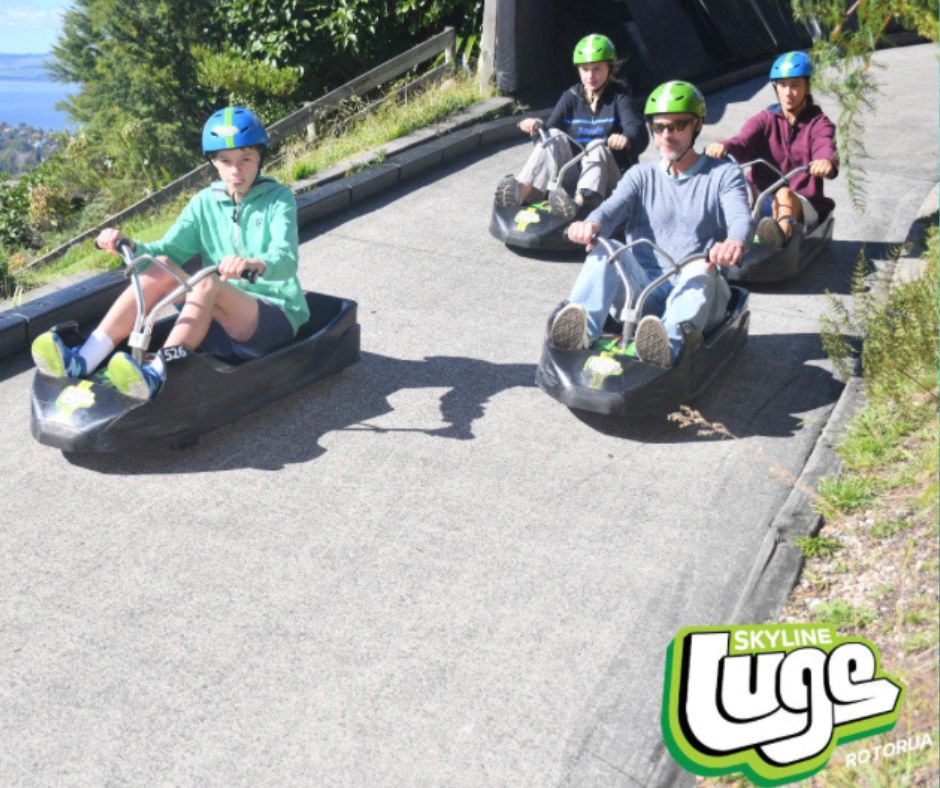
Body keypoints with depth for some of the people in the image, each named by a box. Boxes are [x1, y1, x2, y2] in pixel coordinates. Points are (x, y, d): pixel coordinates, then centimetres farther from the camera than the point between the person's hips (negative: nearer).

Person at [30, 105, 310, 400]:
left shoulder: (279, 199, -2)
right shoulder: (206, 202, 11)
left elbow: (286, 259, -21)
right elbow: (167, 250, 2)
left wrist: (256, 264, -43)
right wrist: (129, 246, -19)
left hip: (276, 317, -4)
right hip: (218, 318, 4)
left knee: (208, 283, -33)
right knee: (162, 266, -19)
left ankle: (155, 374, -49)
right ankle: (82, 361, -29)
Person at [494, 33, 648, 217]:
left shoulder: (619, 96, 1)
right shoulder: (571, 96, 11)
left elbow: (639, 133, -17)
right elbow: (551, 127, -2)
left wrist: (626, 138, -41)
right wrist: (537, 126, -26)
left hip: (608, 176, -2)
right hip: (573, 171, 3)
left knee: (597, 148, -33)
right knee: (555, 136, -21)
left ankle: (580, 201, -63)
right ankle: (522, 190, -45)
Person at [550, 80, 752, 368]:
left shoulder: (723, 174, 10)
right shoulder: (641, 175, 17)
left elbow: (741, 219, -11)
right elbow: (612, 208, -4)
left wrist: (734, 242, -38)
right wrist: (591, 224, -31)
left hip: (695, 292, -2)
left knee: (699, 268, -35)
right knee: (606, 248, -25)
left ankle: (669, 342, -63)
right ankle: (583, 327, -51)